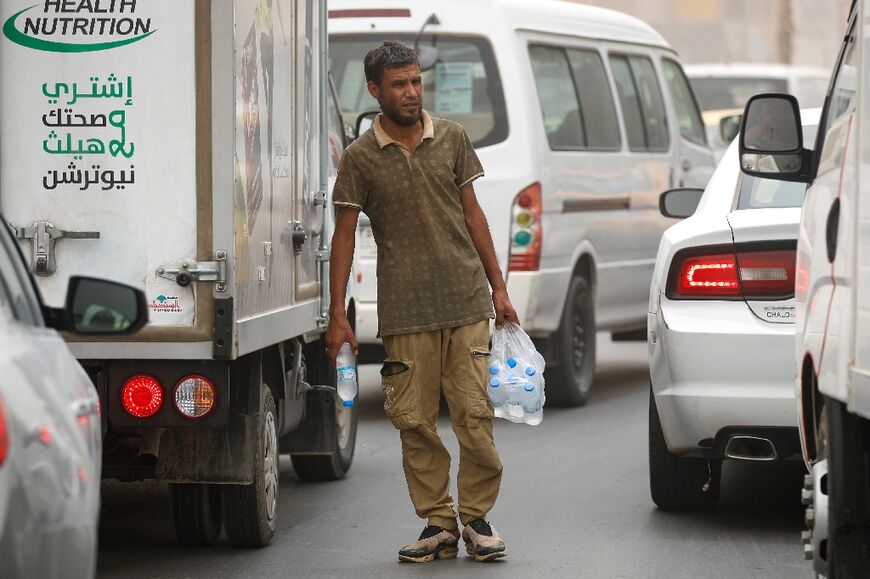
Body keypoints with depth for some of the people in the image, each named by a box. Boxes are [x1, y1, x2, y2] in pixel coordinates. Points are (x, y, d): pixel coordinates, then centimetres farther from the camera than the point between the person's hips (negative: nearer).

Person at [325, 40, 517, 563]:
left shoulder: (452, 138, 9)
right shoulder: (361, 158, 2)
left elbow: (472, 214, 14)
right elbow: (345, 234, 4)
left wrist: (498, 286, 11)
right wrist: (338, 314, 0)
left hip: (466, 304, 1)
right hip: (404, 310, -1)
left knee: (474, 414, -3)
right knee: (415, 422, 0)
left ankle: (477, 517, 9)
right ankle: (438, 524, 10)